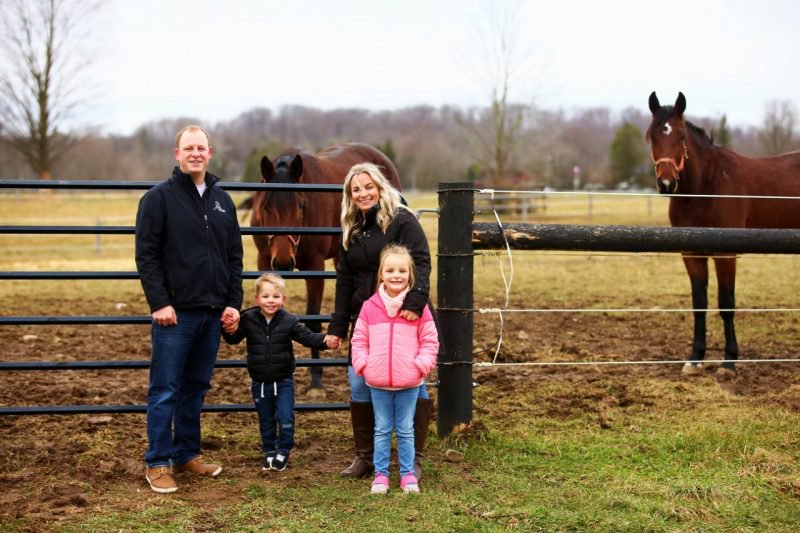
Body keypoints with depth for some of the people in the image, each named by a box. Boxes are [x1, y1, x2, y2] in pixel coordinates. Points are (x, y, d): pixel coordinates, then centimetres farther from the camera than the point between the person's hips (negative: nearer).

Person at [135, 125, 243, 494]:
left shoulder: (222, 200, 12)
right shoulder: (159, 198, -4)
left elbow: (235, 257, 14)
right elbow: (146, 255, -8)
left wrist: (233, 303, 5)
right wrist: (159, 303, -15)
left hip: (213, 312, 5)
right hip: (175, 312, -5)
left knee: (196, 388, 14)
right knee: (165, 390, 0)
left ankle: (187, 454, 25)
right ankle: (157, 463, 8)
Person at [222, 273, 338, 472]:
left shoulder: (289, 321, -8)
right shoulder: (248, 319, -7)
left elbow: (307, 336, -9)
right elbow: (234, 339, -3)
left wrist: (325, 341, -27)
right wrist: (229, 331, -26)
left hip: (283, 380, -1)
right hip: (260, 381, 1)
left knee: (286, 419, -2)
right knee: (266, 421, 14)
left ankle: (283, 452, 17)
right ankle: (269, 452, 28)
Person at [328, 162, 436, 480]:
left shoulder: (402, 220, -8)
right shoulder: (351, 230, 12)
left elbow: (421, 263, -18)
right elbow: (344, 280, 15)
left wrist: (415, 302, -33)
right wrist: (337, 326, 11)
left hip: (405, 318, -6)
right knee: (359, 386, 4)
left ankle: (414, 459, 10)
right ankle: (365, 457, 16)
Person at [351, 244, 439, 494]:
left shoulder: (419, 307, -5)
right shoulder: (370, 307, -2)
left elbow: (430, 341, 0)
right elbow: (358, 340, 5)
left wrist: (421, 365, -12)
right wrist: (363, 364, -5)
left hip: (409, 382, -1)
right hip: (377, 382, 1)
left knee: (406, 430, 10)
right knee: (382, 429, 11)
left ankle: (407, 474, 21)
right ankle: (380, 474, 19)